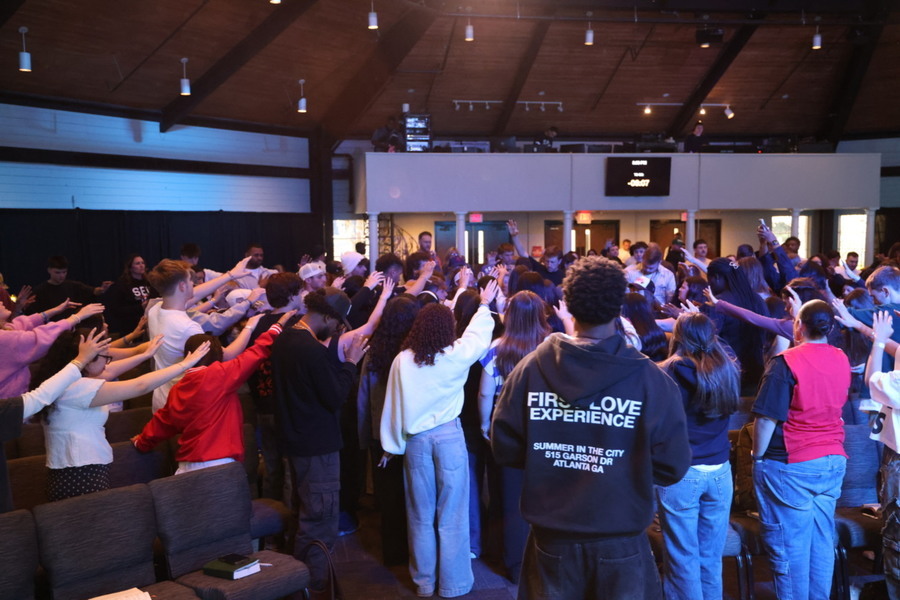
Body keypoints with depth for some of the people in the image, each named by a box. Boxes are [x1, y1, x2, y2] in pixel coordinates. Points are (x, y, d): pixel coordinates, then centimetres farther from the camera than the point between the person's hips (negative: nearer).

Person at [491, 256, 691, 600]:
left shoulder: (532, 367, -12)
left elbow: (503, 447, -6)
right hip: (620, 540, -1)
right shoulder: (649, 377, -17)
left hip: (552, 537, 1)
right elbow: (673, 466, -12)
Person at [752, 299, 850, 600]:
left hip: (790, 465, -7)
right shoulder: (842, 360, 5)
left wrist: (758, 457, -6)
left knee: (790, 545, 2)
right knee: (822, 540, 14)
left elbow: (767, 418, -17)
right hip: (833, 461, 7)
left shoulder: (786, 361, -16)